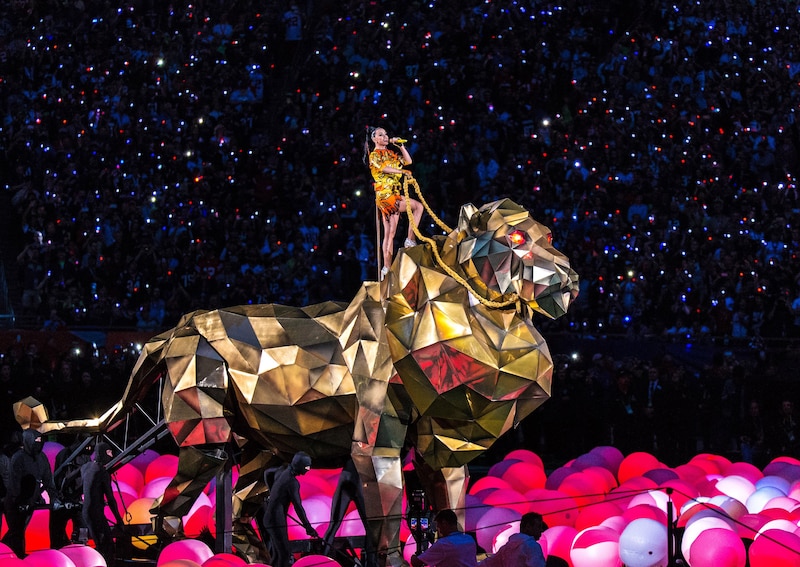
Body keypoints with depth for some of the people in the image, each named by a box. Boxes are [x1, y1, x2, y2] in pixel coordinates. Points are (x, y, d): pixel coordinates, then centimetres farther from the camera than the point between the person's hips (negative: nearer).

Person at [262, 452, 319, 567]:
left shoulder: (282, 472, 6)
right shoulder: (292, 482, -20)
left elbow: (267, 473, 27)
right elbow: (298, 505, -22)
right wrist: (307, 526, -20)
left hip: (269, 517, 9)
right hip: (276, 520, -9)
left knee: (277, 555, 13)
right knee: (284, 554, -10)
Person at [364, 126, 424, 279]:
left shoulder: (391, 154, 20)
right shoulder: (374, 155, -1)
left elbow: (408, 161, 15)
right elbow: (383, 168, -19)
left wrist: (401, 145, 9)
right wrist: (402, 171, -25)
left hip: (394, 196, 7)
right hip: (385, 194, -7)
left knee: (390, 233, 2)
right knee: (418, 206, -14)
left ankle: (386, 268, -1)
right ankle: (410, 239, -10)